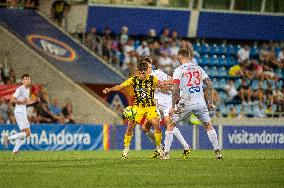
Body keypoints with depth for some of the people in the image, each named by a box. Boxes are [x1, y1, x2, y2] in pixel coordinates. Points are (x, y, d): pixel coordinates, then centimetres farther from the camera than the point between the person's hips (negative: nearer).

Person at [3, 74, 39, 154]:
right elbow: (12, 100, -17)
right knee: (27, 133, -14)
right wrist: (22, 101, -27)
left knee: (24, 133, 14)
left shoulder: (27, 89, 16)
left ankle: (15, 150, 18)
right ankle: (8, 138, -7)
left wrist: (34, 100, 10)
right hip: (19, 112, -10)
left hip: (23, 113, 10)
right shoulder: (20, 89, -12)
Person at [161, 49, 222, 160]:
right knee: (208, 125, 21)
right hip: (200, 102, 4)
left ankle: (166, 153, 2)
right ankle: (217, 151, 16)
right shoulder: (198, 68, 10)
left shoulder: (179, 70, -3)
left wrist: (173, 106, -8)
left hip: (186, 103, -4)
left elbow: (176, 89, -12)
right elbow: (209, 85, 7)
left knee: (171, 125, 9)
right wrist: (210, 102, 12)